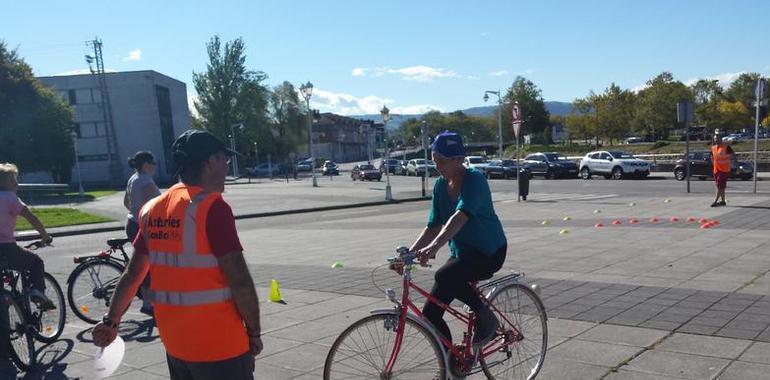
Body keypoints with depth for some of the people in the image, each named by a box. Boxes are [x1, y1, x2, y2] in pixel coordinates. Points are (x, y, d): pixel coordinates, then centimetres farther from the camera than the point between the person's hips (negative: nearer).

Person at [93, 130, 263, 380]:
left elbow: (132, 274, 13)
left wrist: (111, 321, 23)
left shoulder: (153, 209, 5)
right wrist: (254, 332, -8)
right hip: (219, 345, -7)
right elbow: (239, 280, -19)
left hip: (174, 343, 7)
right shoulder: (212, 207, -17)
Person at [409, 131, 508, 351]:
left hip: (489, 252, -7)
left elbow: (460, 216, -34)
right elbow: (433, 226, 4)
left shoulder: (475, 179, -18)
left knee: (445, 276, -34)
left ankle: (486, 318, -9)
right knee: (430, 314, -4)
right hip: (462, 253, 7)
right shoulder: (440, 185, 2)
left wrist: (434, 246, -48)